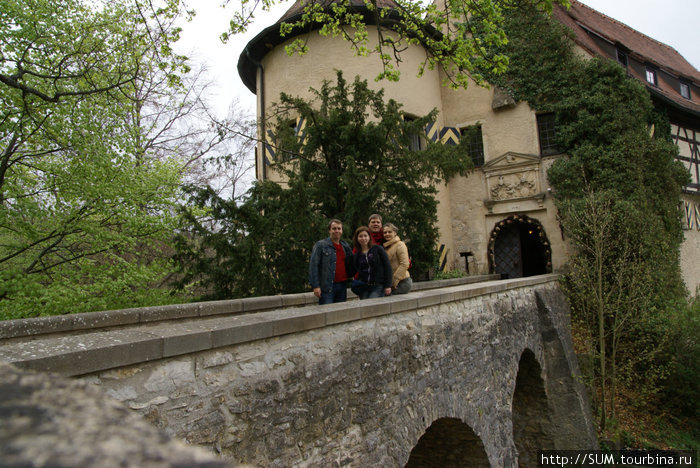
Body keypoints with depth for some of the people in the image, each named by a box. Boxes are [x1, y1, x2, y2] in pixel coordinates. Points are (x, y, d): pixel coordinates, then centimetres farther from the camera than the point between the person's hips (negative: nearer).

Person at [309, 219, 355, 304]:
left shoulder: (345, 246, 14)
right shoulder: (320, 245, -2)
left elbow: (351, 265, 25)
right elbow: (313, 266, -8)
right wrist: (315, 286, -13)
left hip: (342, 285, 6)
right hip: (327, 287, -6)